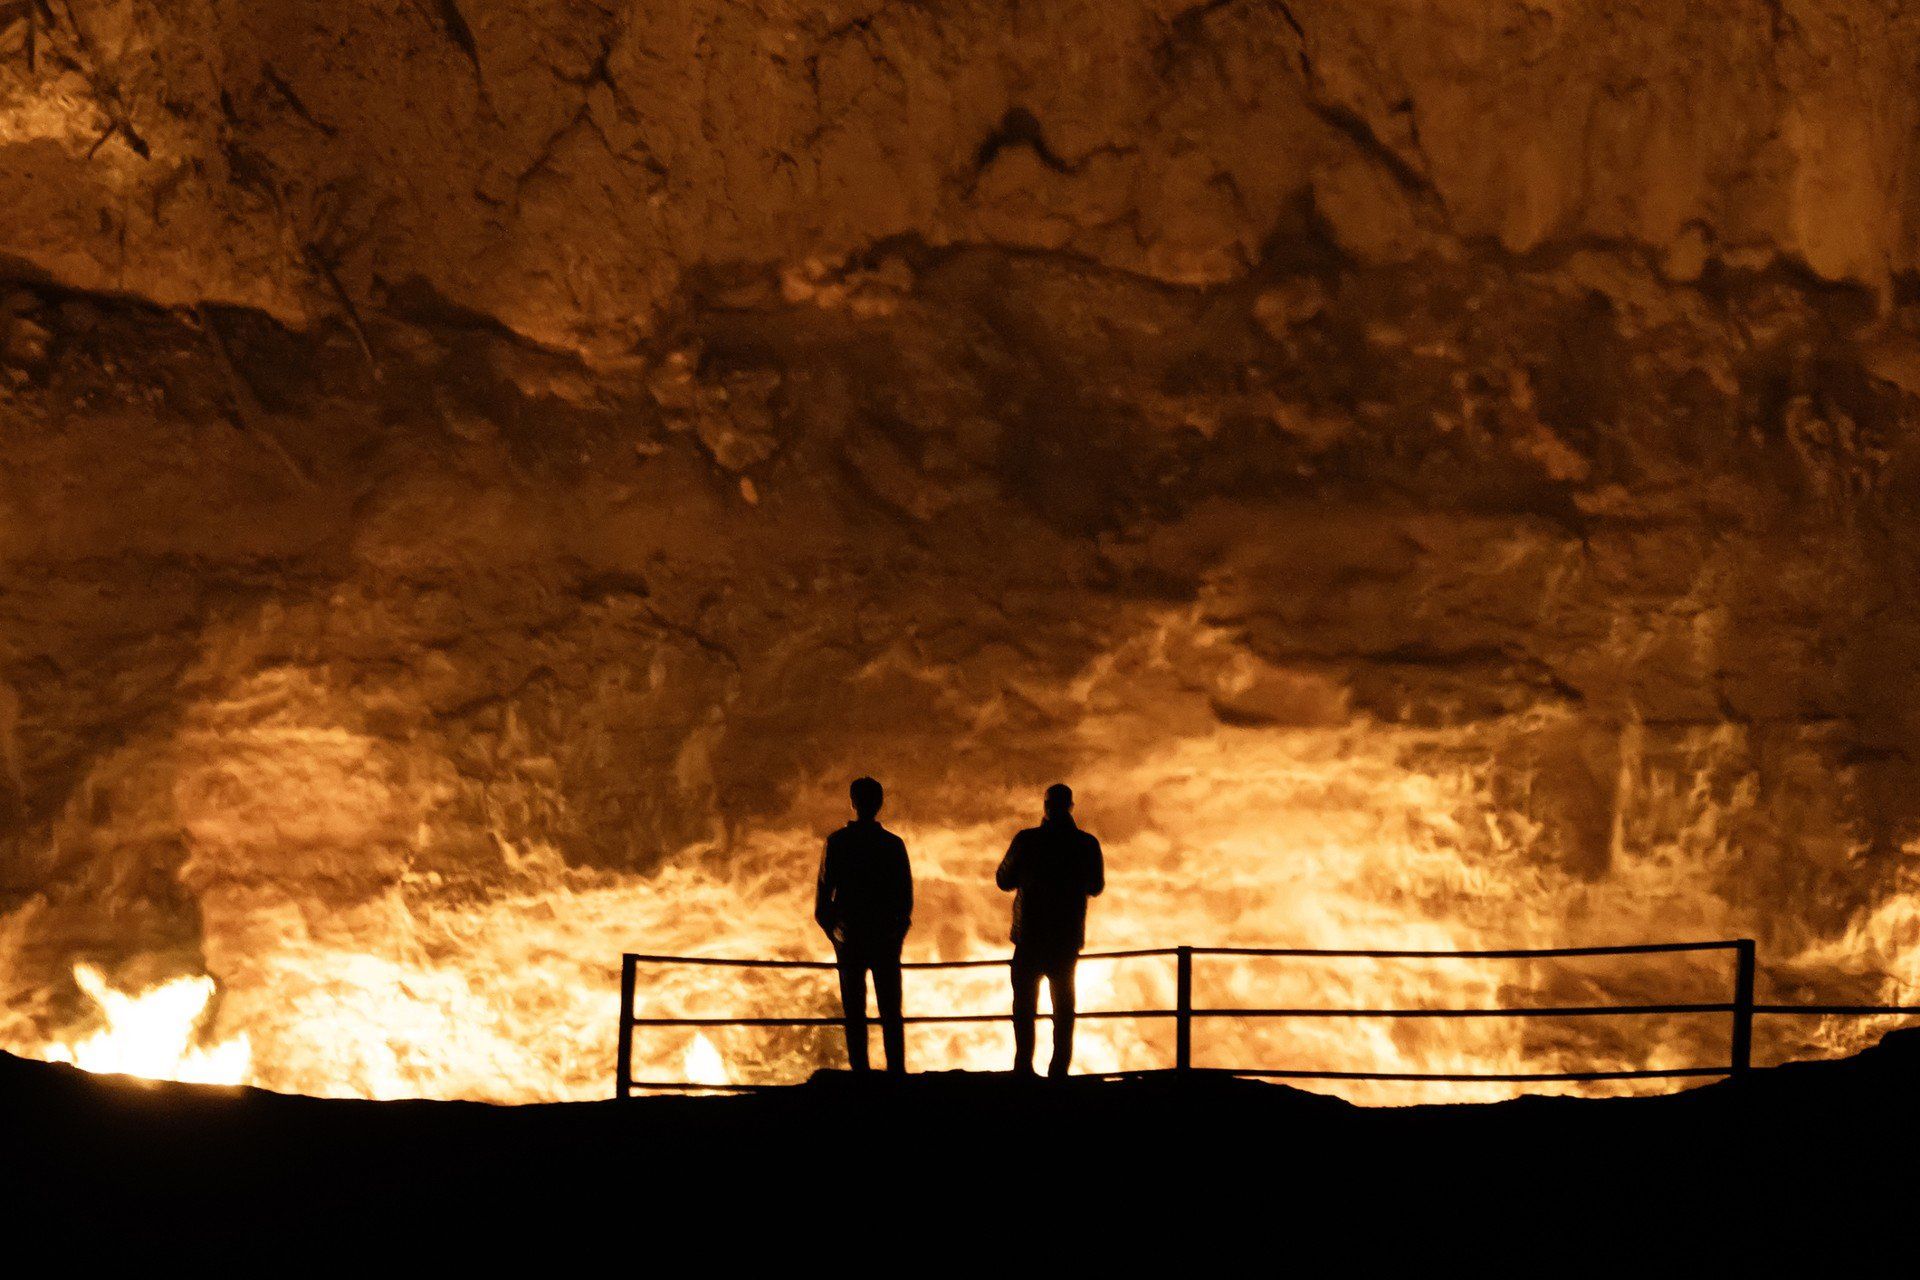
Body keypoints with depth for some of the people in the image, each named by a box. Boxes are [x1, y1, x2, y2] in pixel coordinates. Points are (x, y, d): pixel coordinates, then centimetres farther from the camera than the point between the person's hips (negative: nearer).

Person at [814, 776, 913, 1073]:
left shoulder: (837, 843, -7)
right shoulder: (894, 845, -4)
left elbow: (823, 891, -6)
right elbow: (906, 896, 0)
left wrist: (832, 930, 7)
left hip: (849, 939, -1)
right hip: (886, 938, 1)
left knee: (854, 1012, 4)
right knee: (890, 1011, 6)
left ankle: (860, 1071, -2)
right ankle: (896, 1070, 0)